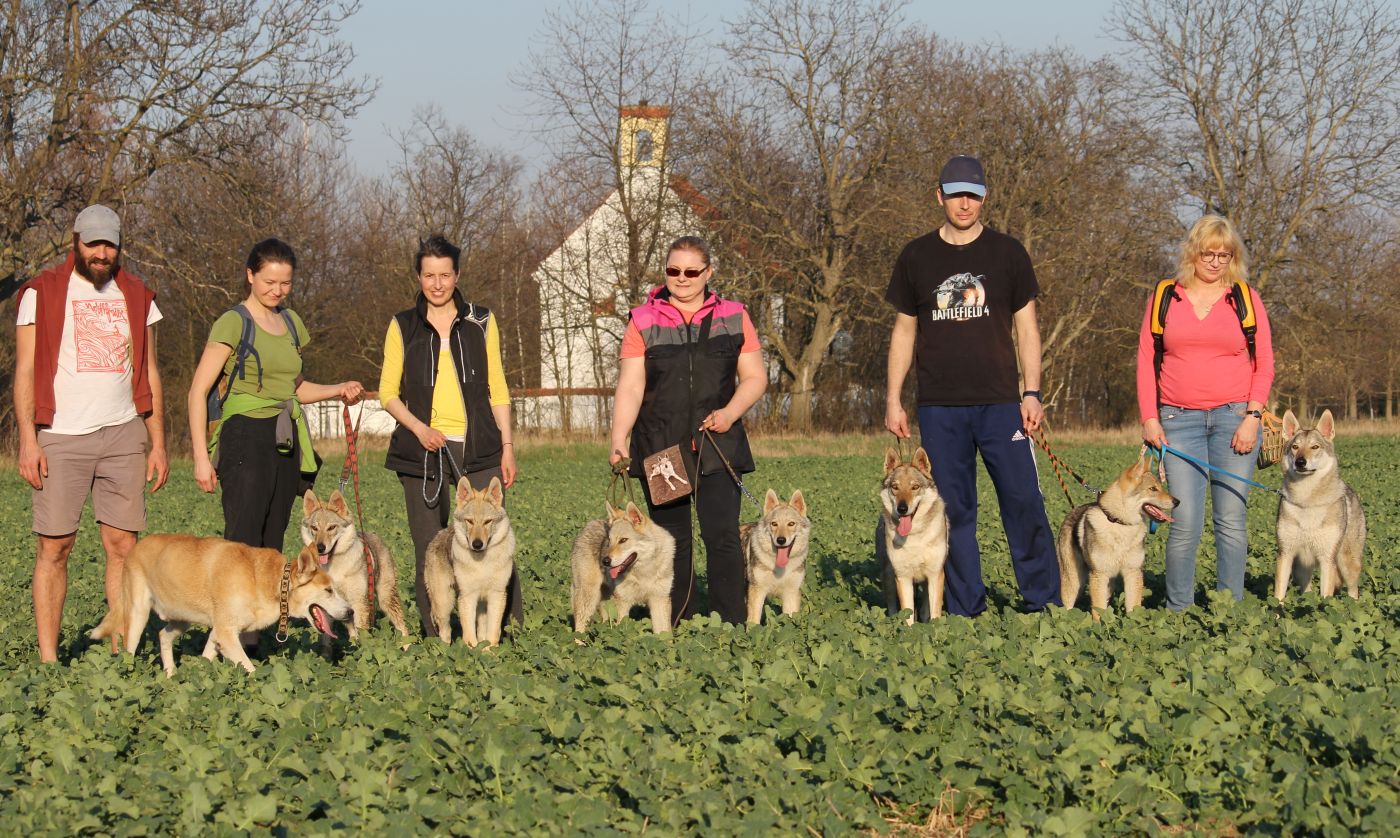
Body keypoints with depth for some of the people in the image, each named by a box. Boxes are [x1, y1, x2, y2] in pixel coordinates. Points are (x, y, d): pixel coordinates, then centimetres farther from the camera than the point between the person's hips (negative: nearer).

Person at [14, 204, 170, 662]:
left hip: (123, 435, 3)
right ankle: (47, 658, 0)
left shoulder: (137, 297, 14)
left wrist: (158, 443, 11)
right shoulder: (43, 293, 3)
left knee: (123, 544, -1)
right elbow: (25, 371, -1)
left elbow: (149, 375, 17)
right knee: (55, 547, -4)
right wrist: (28, 439, -10)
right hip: (61, 436, -3)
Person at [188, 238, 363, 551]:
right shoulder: (233, 323, -5)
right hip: (245, 439, -7)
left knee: (271, 548, 4)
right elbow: (198, 390, -9)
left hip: (286, 441, 7)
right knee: (244, 545, -16)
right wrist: (201, 456, -16)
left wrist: (337, 390, 11)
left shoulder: (291, 322, 16)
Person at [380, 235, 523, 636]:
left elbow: (497, 389, 12)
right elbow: (388, 392, 6)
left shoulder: (480, 322, 9)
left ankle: (515, 631, -5)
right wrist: (419, 428, -10)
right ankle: (435, 637, 8)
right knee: (429, 551, 1)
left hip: (477, 449, 0)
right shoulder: (403, 326, 7)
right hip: (423, 451, 0)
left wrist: (507, 446, 5)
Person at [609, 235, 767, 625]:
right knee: (672, 541, 4)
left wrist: (731, 411, -9)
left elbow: (755, 378, 10)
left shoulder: (733, 317, 9)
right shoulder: (644, 320, 7)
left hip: (718, 446, 0)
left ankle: (732, 626, -7)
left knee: (722, 535, -9)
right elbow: (630, 387, 1)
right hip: (660, 449, 0)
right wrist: (619, 440, -11)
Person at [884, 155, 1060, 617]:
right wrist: (893, 399, 7)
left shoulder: (1006, 253, 6)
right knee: (953, 509, 2)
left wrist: (1031, 392, -3)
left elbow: (1026, 327, 7)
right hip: (939, 406, 1)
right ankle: (965, 610, 8)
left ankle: (1042, 601, 3)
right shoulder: (917, 257, 8)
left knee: (1023, 500, -6)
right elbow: (904, 331, 13)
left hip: (999, 403, -1)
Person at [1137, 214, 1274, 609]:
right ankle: (1178, 611, 2)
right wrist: (1149, 419, 0)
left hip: (1234, 417, 0)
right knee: (1185, 522, -7)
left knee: (1230, 520, -1)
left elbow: (1264, 366, 6)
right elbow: (1146, 361, 9)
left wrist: (1252, 417, -5)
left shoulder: (1247, 299, 8)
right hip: (1179, 420, 0)